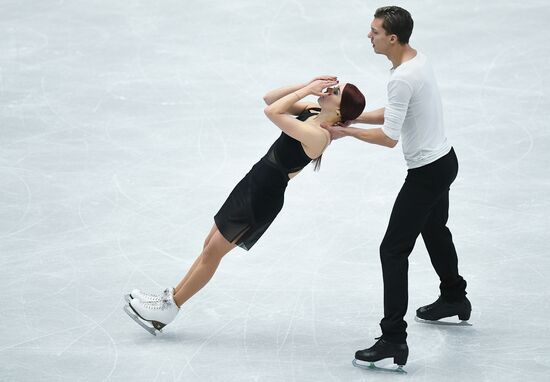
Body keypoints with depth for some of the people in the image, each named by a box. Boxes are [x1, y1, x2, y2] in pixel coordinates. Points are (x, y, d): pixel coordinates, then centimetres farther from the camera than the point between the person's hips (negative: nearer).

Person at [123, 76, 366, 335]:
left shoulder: (318, 135, -28)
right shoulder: (313, 112, -1)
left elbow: (272, 112, -33)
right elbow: (270, 99, 6)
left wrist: (305, 90, -22)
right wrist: (306, 87, -5)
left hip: (264, 198, -9)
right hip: (254, 182, 9)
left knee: (213, 252, 4)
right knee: (210, 247, 18)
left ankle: (168, 309, 17)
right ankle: (171, 297, 29)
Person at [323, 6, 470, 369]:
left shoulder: (403, 79, -27)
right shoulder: (419, 59, 4)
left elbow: (389, 137, -23)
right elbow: (393, 113, 14)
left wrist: (348, 131, -11)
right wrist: (352, 116, 7)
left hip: (427, 172, -10)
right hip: (444, 160, 10)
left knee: (393, 250, -9)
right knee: (435, 230, 32)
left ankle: (394, 339, -11)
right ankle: (455, 298, 52)